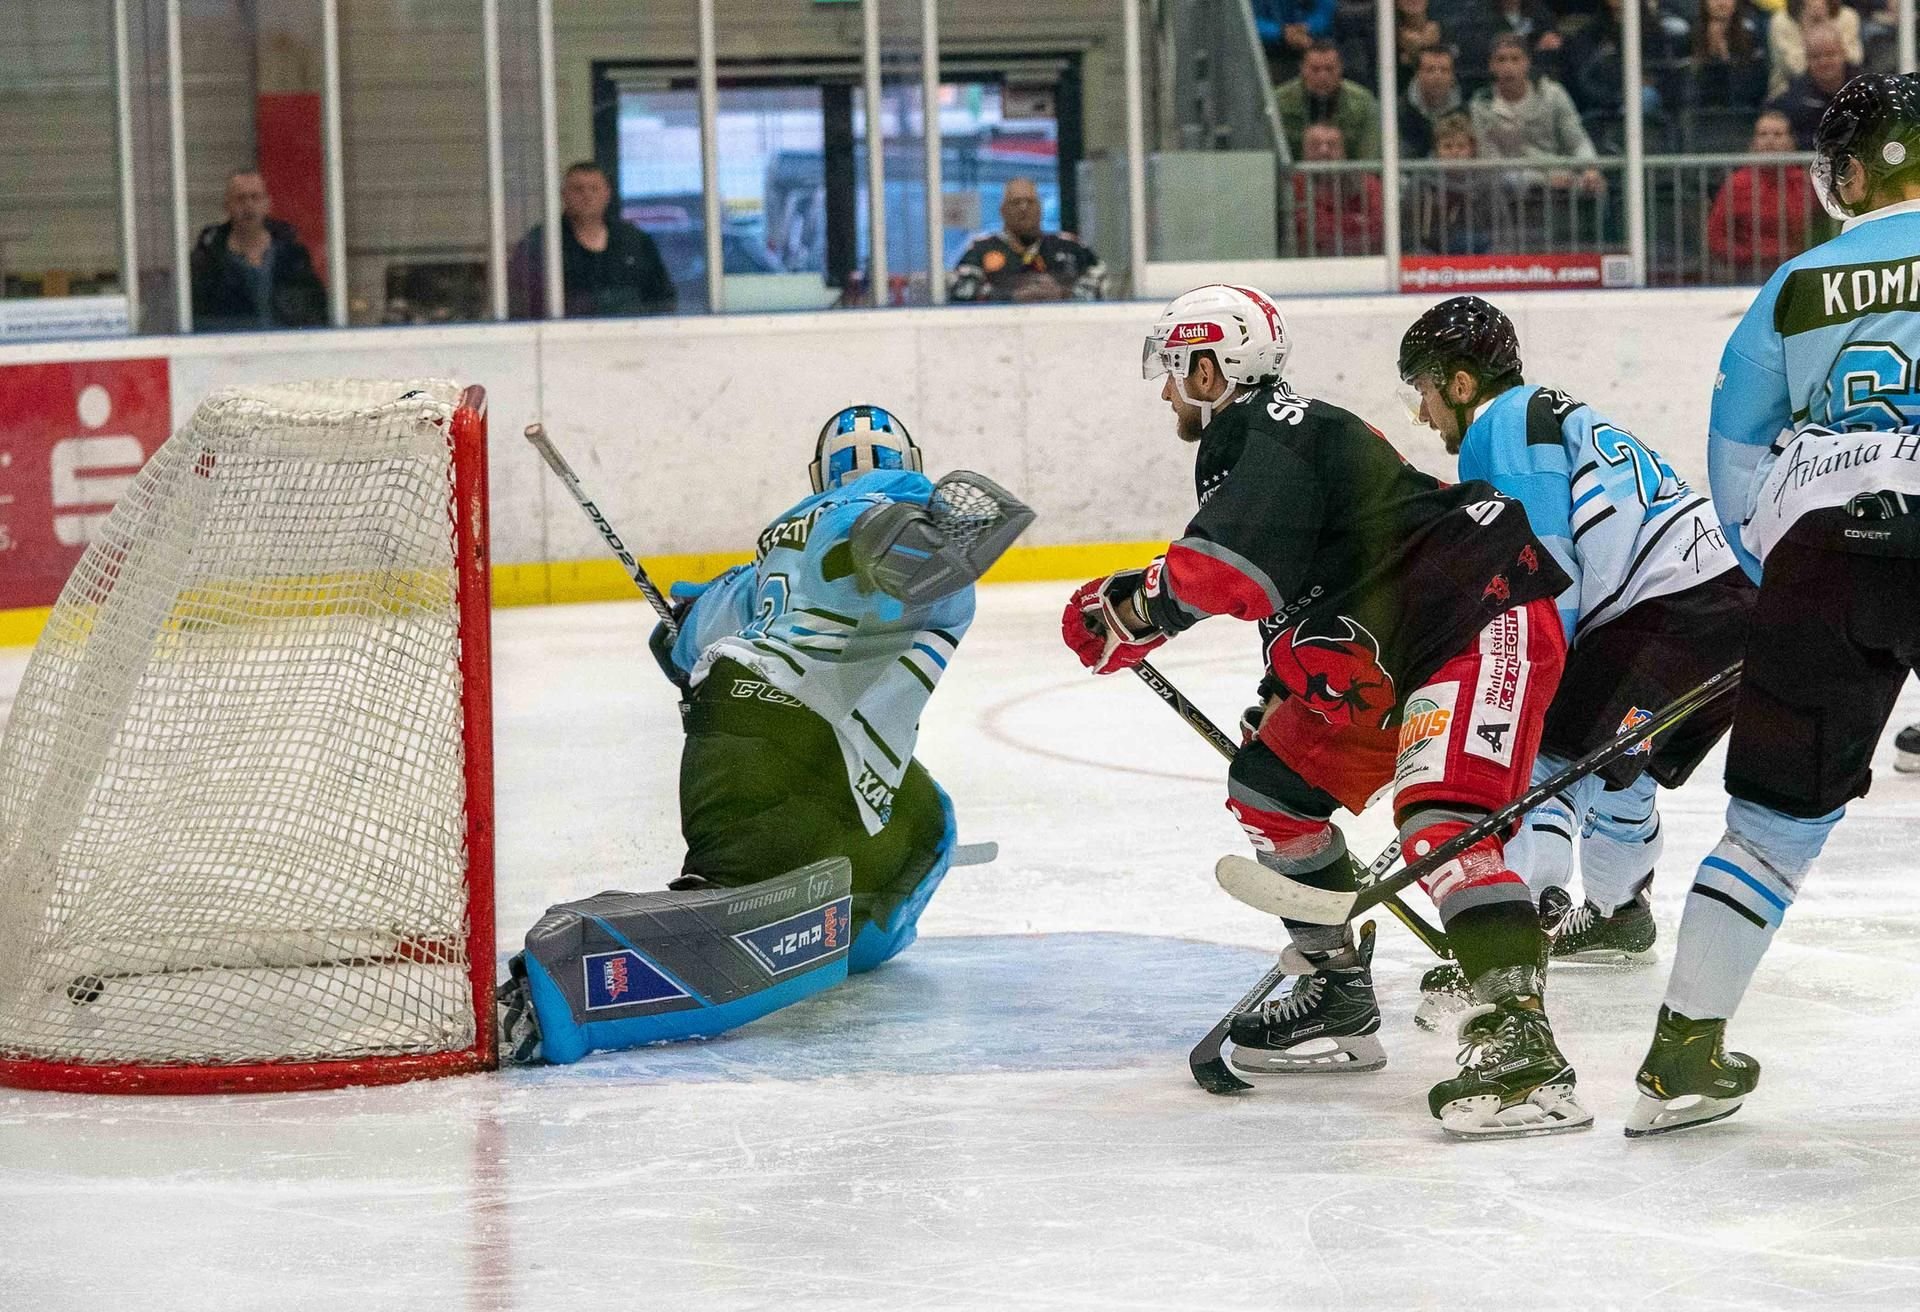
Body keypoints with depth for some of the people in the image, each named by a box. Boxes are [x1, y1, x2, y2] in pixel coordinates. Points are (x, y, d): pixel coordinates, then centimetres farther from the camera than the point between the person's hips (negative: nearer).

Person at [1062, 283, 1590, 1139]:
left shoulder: (1270, 435, -14)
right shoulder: (1252, 446, 21)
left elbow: (1228, 564, -29)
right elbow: (1308, 597, 31)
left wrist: (1128, 612, -16)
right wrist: (1282, 707, 34)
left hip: (1483, 621, -11)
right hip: (1390, 658, 11)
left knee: (1439, 816, -29)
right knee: (1269, 782, 17)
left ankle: (1519, 1039, -43)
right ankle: (1339, 1002, 23)